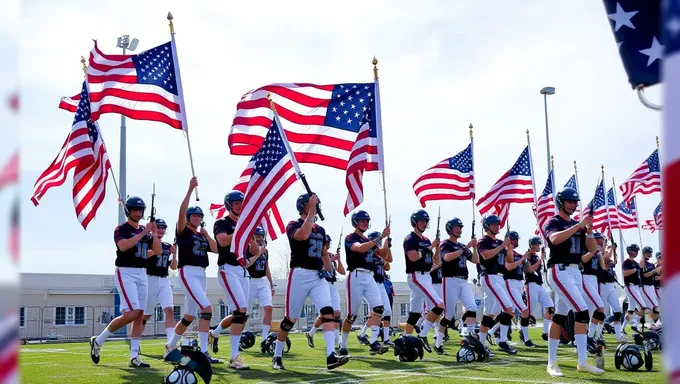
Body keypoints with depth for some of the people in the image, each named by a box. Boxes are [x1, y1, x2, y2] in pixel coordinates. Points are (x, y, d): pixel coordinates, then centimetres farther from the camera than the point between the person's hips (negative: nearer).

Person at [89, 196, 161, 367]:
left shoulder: (145, 231, 15)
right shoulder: (121, 229, -5)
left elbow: (158, 251, 8)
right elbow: (123, 246, -25)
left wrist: (154, 233, -6)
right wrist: (143, 233, -23)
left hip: (142, 274, 7)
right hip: (125, 273, -7)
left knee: (139, 315, 1)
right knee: (131, 313, -17)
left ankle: (134, 357, 2)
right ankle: (98, 341, 1)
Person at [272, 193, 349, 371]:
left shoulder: (320, 230, 17)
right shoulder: (293, 225, -3)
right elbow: (303, 235, -26)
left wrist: (329, 271, 14)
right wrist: (312, 211, -22)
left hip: (318, 276, 5)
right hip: (299, 275, -5)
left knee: (328, 311, -14)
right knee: (290, 319, 2)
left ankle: (331, 356, -21)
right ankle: (277, 356, 20)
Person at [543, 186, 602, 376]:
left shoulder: (578, 225, 17)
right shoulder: (553, 222, -5)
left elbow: (592, 249, 12)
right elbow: (555, 239, -27)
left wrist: (589, 230, -6)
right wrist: (579, 225, -25)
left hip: (575, 272, 8)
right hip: (559, 271, -8)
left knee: (560, 315, 9)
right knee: (582, 311, -17)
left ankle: (552, 362, 13)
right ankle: (582, 361, -15)